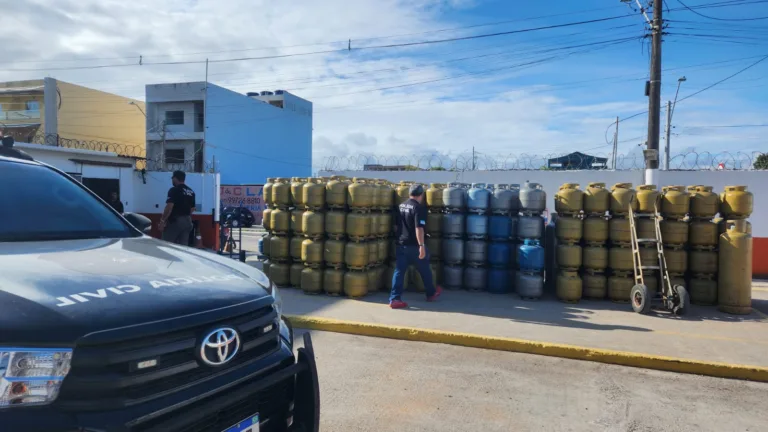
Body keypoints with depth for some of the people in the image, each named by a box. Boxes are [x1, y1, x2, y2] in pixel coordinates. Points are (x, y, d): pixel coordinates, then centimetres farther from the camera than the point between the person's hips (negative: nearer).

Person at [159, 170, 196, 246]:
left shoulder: (174, 190, -11)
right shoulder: (191, 192, 13)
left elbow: (169, 207, -18)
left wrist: (162, 220, -14)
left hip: (175, 221, -7)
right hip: (187, 221, 7)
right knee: (183, 245, 7)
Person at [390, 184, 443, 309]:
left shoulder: (401, 206, 10)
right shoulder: (419, 208, -14)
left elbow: (396, 226, 17)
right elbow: (419, 228, -22)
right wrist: (422, 245, -23)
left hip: (401, 245, 6)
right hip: (414, 246, -6)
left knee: (399, 271, 3)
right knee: (425, 271, 13)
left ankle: (395, 299, -3)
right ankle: (431, 293, 30)